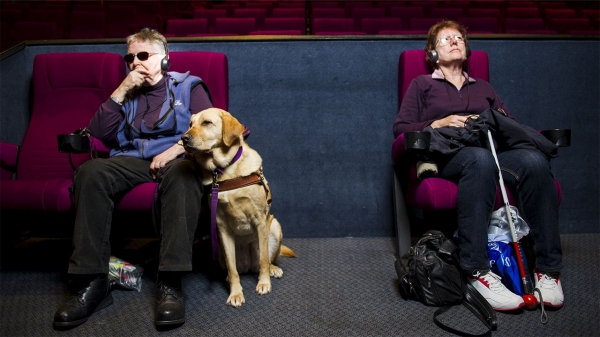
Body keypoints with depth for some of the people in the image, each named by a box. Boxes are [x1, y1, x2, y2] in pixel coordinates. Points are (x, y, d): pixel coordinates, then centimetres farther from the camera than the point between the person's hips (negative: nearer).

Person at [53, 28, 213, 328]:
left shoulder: (188, 86, 17)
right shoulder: (126, 92, 25)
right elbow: (99, 134, 12)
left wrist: (175, 150, -14)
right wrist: (121, 91, 5)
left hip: (174, 159, -3)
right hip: (131, 160, 3)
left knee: (183, 173, -40)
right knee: (90, 171, -30)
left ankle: (170, 282, -44)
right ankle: (92, 281, -32)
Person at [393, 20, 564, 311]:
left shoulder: (482, 87, 35)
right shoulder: (422, 84, 24)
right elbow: (400, 127, 11)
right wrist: (438, 124, -4)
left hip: (494, 151, 4)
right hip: (446, 155, -3)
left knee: (535, 160, -32)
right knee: (479, 158, -41)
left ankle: (547, 269, -32)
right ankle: (477, 271, -45)